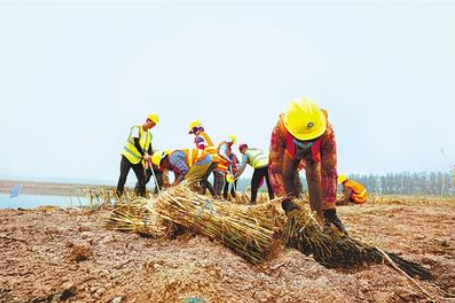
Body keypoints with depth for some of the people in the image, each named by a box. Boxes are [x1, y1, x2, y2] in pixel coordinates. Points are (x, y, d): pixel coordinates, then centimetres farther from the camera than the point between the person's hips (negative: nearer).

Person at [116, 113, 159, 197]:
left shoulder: (149, 135, 9)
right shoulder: (136, 128, -11)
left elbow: (149, 147, 7)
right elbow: (136, 143, -22)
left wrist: (149, 156, -14)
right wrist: (143, 155, -26)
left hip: (138, 159, 6)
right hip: (128, 156, -6)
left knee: (142, 177, 0)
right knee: (123, 176, -7)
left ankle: (142, 196, 7)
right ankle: (118, 195, 0)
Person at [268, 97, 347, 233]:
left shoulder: (327, 132, -44)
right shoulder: (279, 131, -46)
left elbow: (329, 172, -39)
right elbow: (275, 169, -43)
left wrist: (330, 210, -40)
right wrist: (285, 201, -54)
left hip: (314, 153, 0)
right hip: (291, 152, 1)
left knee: (314, 177, -18)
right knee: (287, 175, -12)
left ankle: (319, 219, -6)